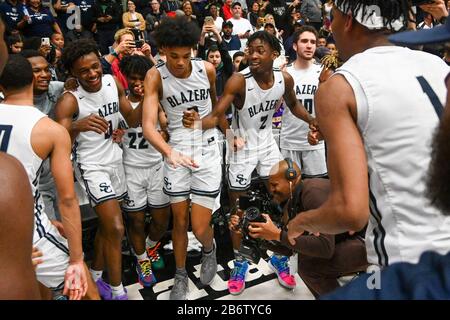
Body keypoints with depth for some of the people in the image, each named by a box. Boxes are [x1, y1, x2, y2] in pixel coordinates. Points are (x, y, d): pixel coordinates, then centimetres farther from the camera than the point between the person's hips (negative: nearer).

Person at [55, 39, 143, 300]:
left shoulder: (113, 82, -3)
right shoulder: (69, 100, -19)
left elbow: (133, 121, 2)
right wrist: (77, 127, -47)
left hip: (116, 160, 6)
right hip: (92, 166, -6)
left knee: (107, 225, 17)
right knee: (116, 228, -12)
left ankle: (95, 276, 37)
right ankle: (118, 292, 6)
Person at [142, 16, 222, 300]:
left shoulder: (207, 69, -7)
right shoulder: (155, 77, -12)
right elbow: (148, 125, -23)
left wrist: (220, 124, 27)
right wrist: (169, 151, -42)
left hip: (207, 150, 0)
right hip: (176, 152, 0)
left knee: (200, 227, -1)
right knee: (179, 221, 10)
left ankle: (210, 249, 36)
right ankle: (181, 276, 34)